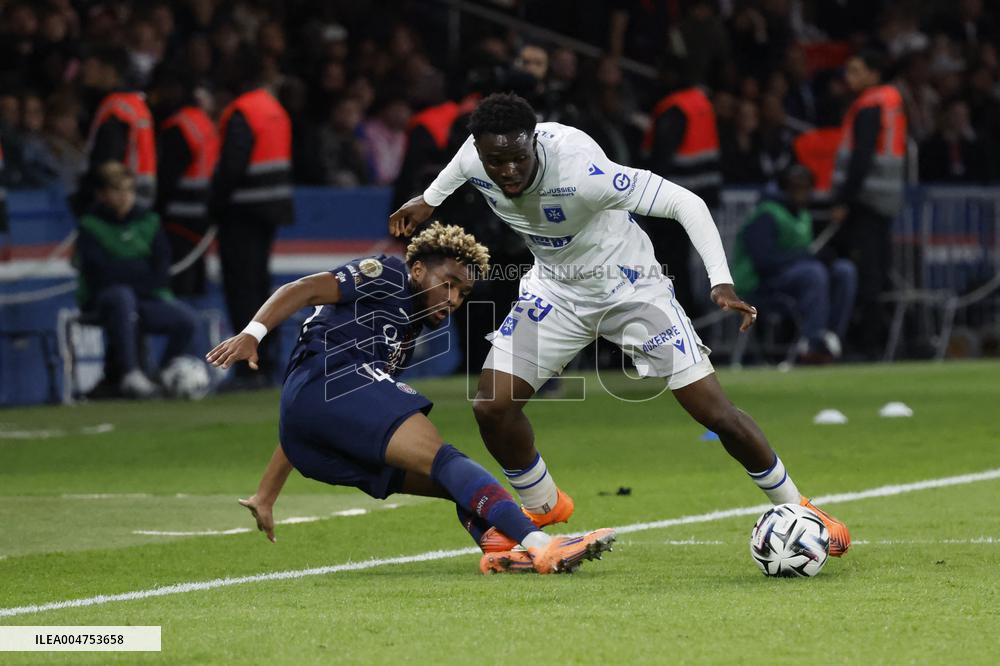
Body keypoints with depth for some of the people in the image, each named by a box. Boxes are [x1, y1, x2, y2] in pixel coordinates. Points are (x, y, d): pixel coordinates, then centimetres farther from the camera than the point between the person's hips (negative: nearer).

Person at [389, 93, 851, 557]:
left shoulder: (580, 170, -38)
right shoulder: (474, 158, -19)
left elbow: (685, 203, -34)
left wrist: (721, 282, -44)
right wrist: (429, 199, 25)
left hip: (629, 287, -5)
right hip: (554, 289, 5)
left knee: (715, 412, -11)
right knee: (492, 405, -8)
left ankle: (795, 508, 10)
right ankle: (544, 506, 20)